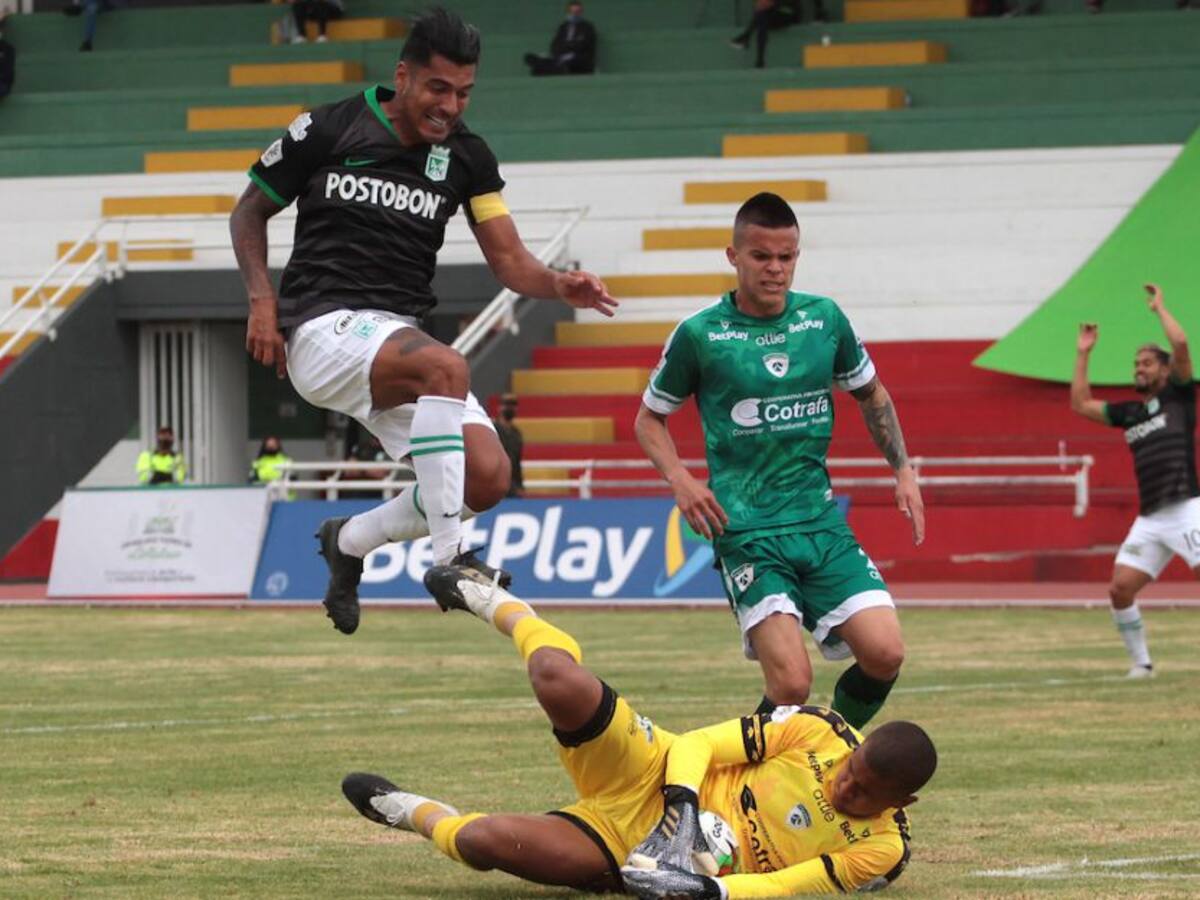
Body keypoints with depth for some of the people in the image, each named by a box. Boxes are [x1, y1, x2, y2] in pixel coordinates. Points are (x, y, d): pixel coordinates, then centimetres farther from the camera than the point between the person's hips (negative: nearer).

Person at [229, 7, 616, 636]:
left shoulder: (467, 157, 8)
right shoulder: (327, 130, -3)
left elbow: (509, 260, 6)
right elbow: (248, 213, 9)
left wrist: (561, 286, -16)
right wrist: (262, 300, -6)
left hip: (401, 335, 6)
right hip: (322, 329, -6)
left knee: (487, 478, -13)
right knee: (446, 368, -35)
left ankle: (350, 541, 15)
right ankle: (448, 558, -32)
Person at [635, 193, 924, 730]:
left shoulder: (824, 319, 6)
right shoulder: (699, 335, -3)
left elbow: (871, 393, 24)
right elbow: (649, 418, 10)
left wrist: (902, 470, 15)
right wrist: (680, 480, -7)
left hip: (821, 519, 4)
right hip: (746, 530, -4)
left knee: (884, 654, -12)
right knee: (791, 684, -18)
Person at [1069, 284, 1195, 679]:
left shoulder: (1178, 396, 4)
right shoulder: (1130, 413, 19)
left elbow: (1181, 345, -9)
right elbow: (1081, 405, 24)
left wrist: (1159, 308, 2)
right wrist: (1083, 354, 22)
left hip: (1184, 510, -6)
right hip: (1150, 519, 6)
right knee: (1120, 588, -2)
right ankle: (1141, 662, 10)